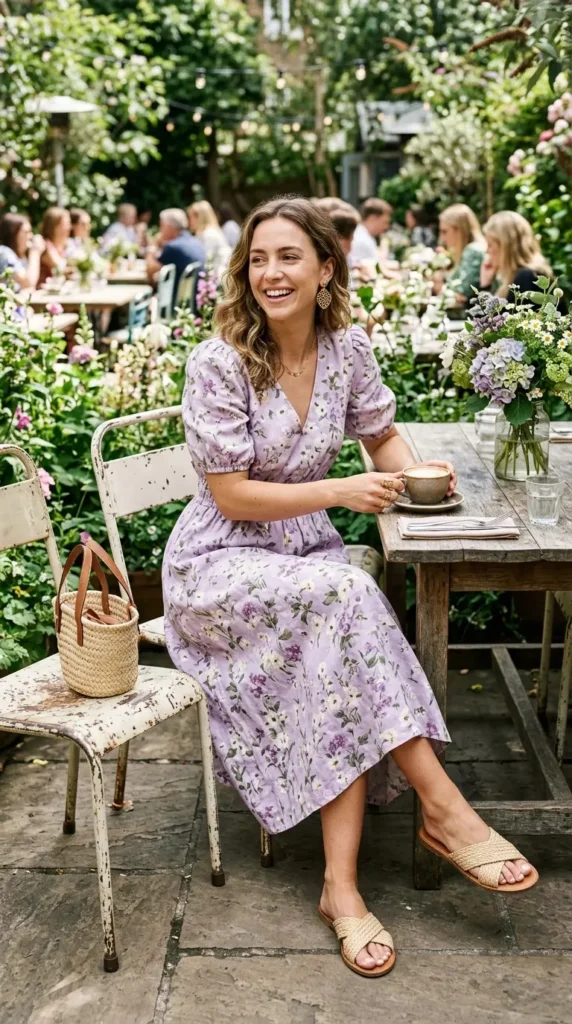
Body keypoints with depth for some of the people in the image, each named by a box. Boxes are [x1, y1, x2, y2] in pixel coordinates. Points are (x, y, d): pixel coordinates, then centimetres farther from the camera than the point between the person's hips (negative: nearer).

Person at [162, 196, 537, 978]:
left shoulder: (347, 347, -1)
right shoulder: (218, 362, -15)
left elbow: (383, 437, 14)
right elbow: (232, 497, -15)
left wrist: (410, 471, -9)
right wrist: (340, 492, -22)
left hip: (307, 554, 4)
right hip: (218, 566, -4)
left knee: (341, 677, -26)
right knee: (348, 596, -31)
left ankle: (341, 886, -21)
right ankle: (443, 804, -23)